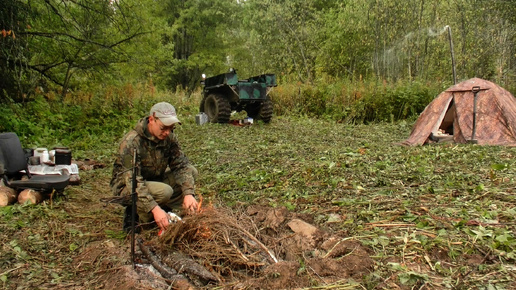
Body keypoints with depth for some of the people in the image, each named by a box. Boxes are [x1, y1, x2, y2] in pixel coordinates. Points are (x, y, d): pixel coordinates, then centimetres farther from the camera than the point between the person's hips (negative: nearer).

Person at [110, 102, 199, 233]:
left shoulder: (169, 137, -9)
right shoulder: (131, 142, -29)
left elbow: (181, 165, -12)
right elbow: (133, 182, -34)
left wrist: (188, 193, -29)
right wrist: (154, 208, -43)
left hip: (155, 180, 7)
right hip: (127, 188, -7)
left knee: (192, 172, -10)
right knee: (164, 191, -35)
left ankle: (168, 209, -3)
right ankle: (134, 213, -8)